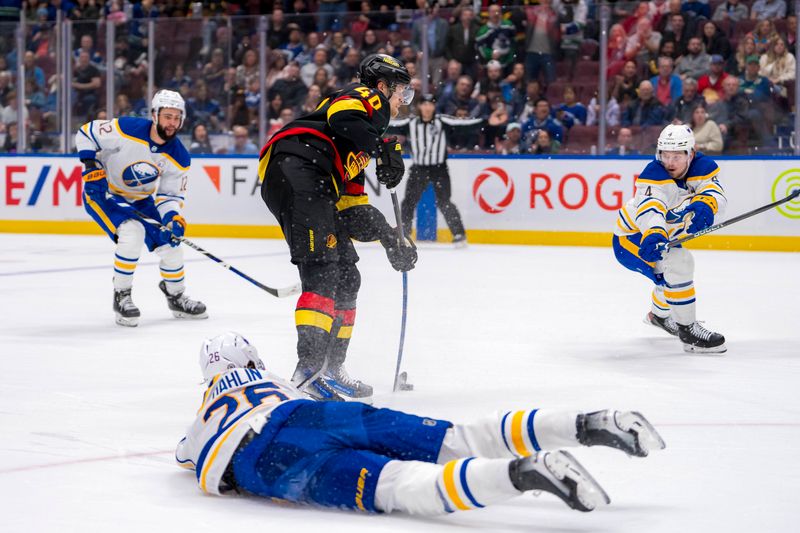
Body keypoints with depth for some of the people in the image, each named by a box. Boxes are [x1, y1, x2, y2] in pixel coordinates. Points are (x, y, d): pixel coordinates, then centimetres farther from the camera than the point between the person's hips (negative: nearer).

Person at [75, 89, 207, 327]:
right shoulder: (126, 129, -26)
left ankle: (176, 297, 27)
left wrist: (173, 217, -27)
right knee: (132, 232, -29)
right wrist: (91, 167, -23)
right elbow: (85, 133, -16)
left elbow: (170, 195, -6)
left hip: (140, 200, 6)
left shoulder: (179, 158, -12)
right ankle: (121, 297, -14)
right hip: (102, 192, -6)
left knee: (170, 241, 1)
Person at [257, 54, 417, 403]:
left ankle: (331, 370, 18)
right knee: (322, 271, -18)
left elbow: (355, 212, 32)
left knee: (346, 278, 13)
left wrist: (392, 243, 27)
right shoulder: (367, 97, 11)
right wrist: (383, 150, -12)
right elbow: (342, 118, -17)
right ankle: (309, 369, -27)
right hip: (296, 168, -10)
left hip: (315, 190, 10)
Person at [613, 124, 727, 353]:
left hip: (663, 233, 8)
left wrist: (704, 206, -56)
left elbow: (716, 195, -32)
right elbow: (650, 209, -49)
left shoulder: (702, 167, -15)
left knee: (674, 276, 31)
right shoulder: (654, 176, -32)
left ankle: (659, 315, 64)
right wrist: (654, 235, -70)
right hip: (630, 238, -8)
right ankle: (688, 330, -21)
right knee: (678, 263, -31)